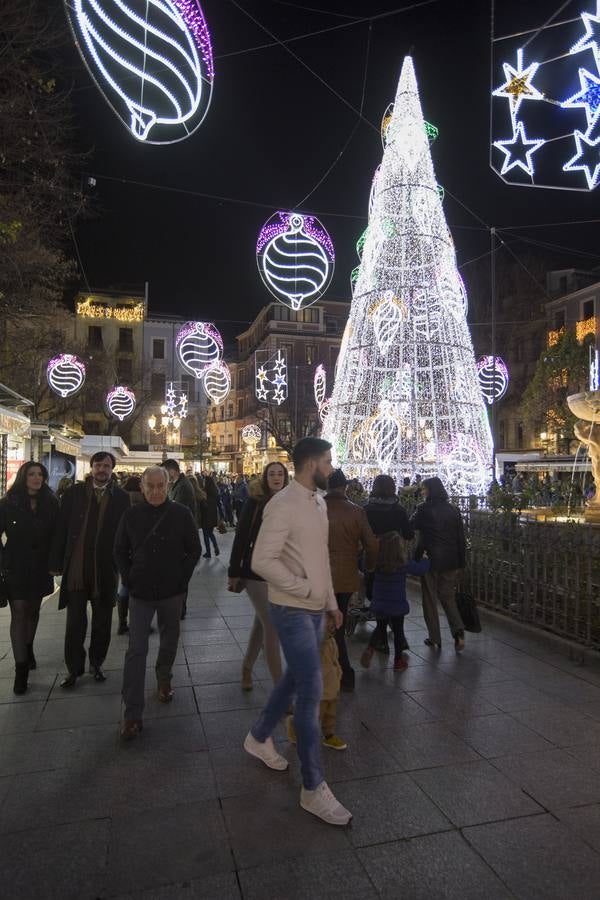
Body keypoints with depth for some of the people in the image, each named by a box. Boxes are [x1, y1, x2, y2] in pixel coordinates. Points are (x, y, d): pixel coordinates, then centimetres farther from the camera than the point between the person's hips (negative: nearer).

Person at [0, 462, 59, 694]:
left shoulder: (50, 503, -1)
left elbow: (56, 533, 4)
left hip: (40, 568, 3)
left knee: (33, 610, 17)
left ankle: (28, 650, 39)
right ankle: (21, 668, -1)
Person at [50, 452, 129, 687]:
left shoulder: (121, 497, 0)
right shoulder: (74, 493, 2)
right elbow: (61, 529, 1)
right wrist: (56, 563, -2)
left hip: (105, 569, 0)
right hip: (75, 568, 0)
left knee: (102, 622, 13)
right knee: (75, 622, 9)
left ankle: (96, 663, 32)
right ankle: (74, 669, 25)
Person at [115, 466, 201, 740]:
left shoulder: (181, 514, -7)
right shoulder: (131, 515, -3)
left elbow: (194, 550, 1)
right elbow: (120, 551, 8)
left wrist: (182, 578, -5)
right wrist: (129, 580, -1)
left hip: (172, 592, 0)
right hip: (140, 593, 0)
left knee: (169, 642, 17)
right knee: (136, 650, -3)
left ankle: (164, 679, 45)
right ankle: (133, 714, 4)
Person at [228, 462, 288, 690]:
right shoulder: (254, 503, -9)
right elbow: (241, 538, -8)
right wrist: (234, 572, -9)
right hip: (257, 572, -4)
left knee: (261, 623, 18)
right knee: (272, 627, -6)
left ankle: (247, 668, 39)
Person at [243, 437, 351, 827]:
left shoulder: (318, 501, 9)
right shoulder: (284, 505, -20)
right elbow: (262, 561, -25)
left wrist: (331, 601, 16)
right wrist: (303, 588, -20)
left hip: (315, 609, 9)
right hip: (294, 611, -9)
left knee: (296, 678, 21)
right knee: (312, 691, -4)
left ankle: (259, 737, 44)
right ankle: (314, 788, 11)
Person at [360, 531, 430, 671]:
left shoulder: (376, 563, -11)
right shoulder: (404, 564, -17)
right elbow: (420, 569, -2)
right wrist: (426, 560, 19)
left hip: (379, 604, 3)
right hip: (397, 605, -3)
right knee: (398, 631, 14)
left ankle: (370, 649, 3)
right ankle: (398, 661, 25)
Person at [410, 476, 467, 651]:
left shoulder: (424, 509, -10)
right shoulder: (453, 510, 3)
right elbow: (461, 539, 5)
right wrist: (461, 563, 10)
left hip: (431, 560, -4)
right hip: (451, 561, 4)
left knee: (430, 599, 9)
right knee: (448, 597, 15)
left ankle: (435, 638, 14)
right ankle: (458, 631, -3)